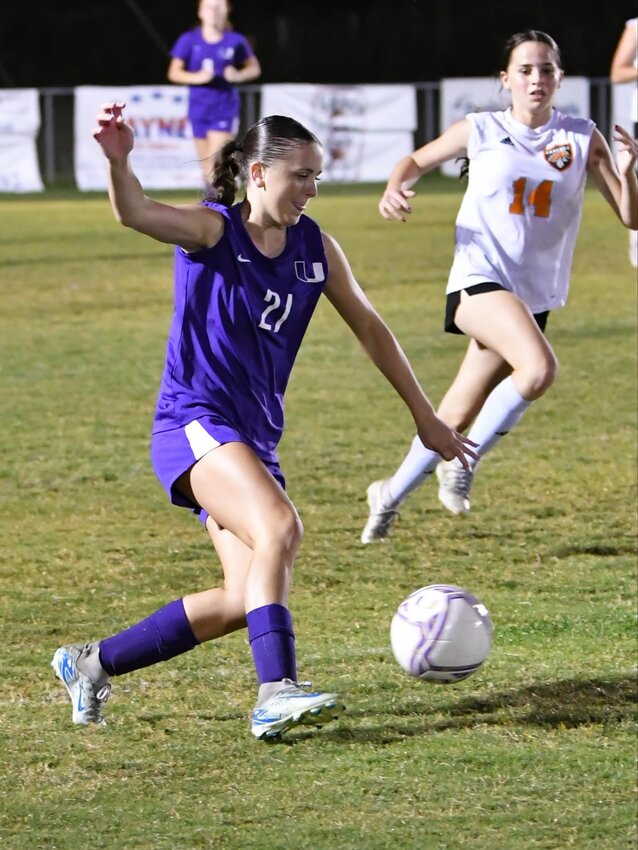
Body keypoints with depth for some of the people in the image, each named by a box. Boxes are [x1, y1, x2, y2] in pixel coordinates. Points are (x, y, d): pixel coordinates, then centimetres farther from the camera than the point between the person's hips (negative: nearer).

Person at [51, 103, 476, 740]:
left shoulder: (314, 246, 8)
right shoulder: (212, 229, -9)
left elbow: (368, 327, 19)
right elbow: (135, 214, -29)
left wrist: (425, 418, 21)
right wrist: (117, 159, -51)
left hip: (255, 436, 7)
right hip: (195, 420, -7)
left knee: (246, 600, 2)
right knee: (279, 527, -31)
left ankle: (93, 664, 18)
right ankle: (276, 692, -36)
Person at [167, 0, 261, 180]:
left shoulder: (235, 41, -2)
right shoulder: (189, 40, -1)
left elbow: (254, 68, 7)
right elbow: (174, 72, -3)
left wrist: (238, 75, -15)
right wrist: (197, 77, -22)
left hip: (225, 111, -2)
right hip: (199, 109, 2)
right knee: (206, 167, 10)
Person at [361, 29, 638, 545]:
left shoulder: (583, 139, 3)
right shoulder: (480, 132, 0)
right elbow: (418, 160, 18)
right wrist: (396, 189, -3)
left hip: (536, 294, 3)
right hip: (481, 280, -3)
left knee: (456, 420, 9)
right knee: (539, 368, -31)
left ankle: (391, 495, 30)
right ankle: (463, 462, -13)